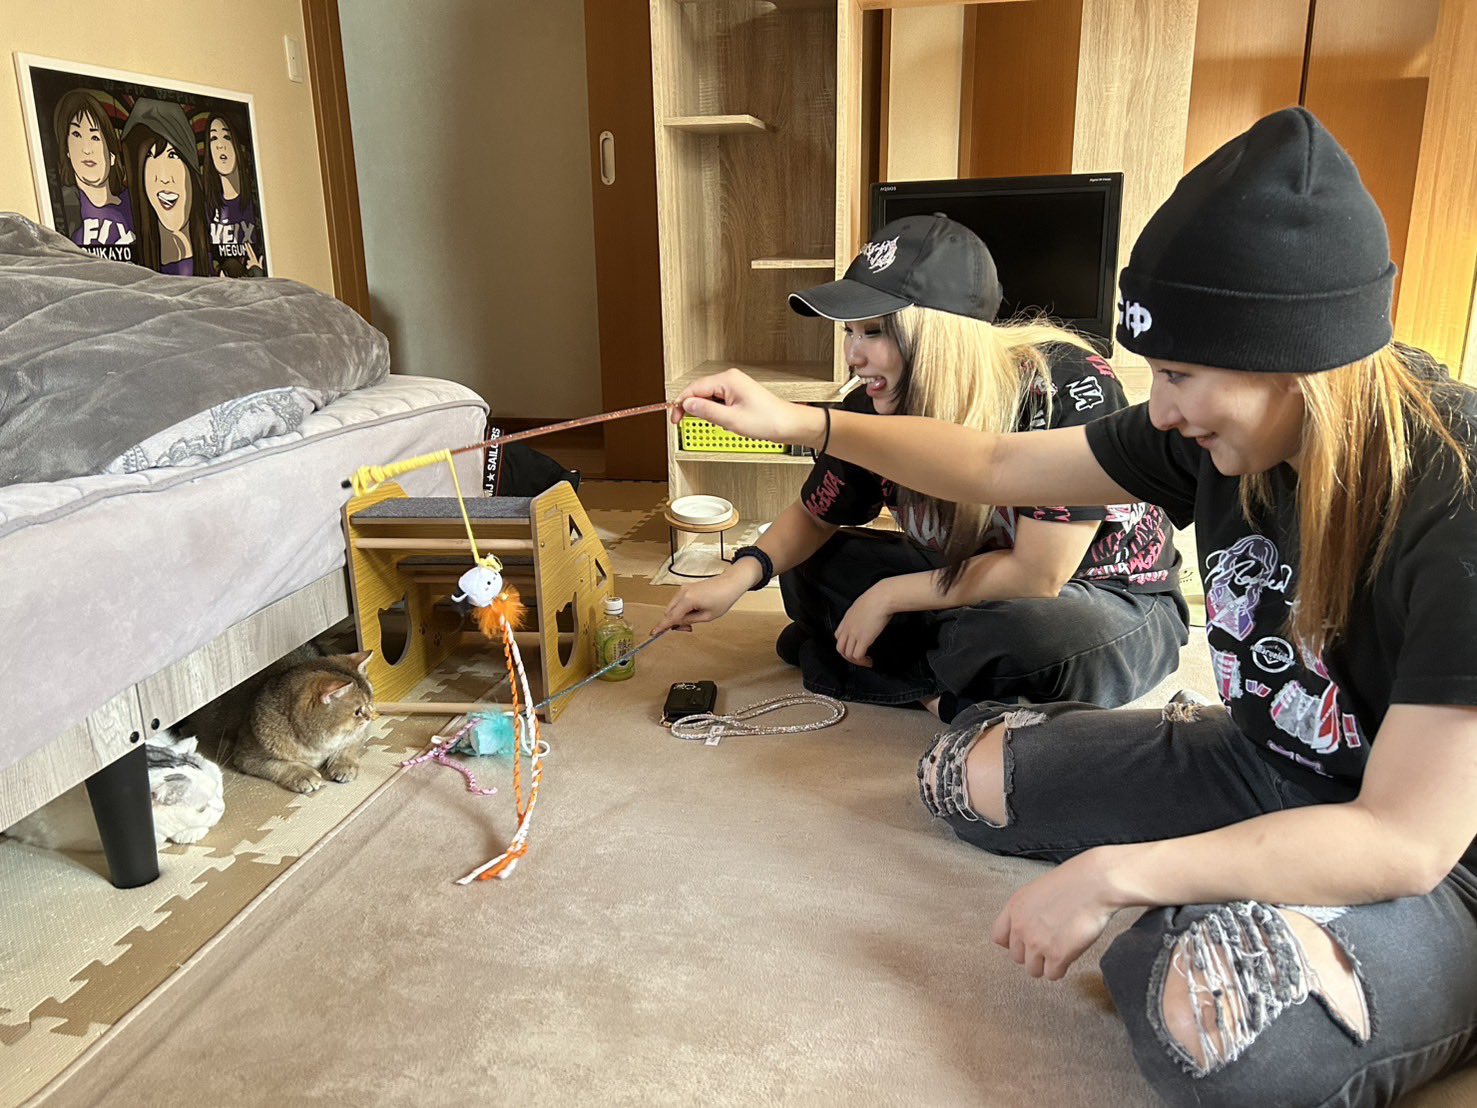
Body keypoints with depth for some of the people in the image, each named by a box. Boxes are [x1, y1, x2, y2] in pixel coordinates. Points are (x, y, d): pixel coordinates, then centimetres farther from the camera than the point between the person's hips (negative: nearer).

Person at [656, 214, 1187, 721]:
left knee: (1046, 639, -40)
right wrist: (740, 575, -16)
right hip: (979, 589, 6)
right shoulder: (875, 407, -13)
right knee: (810, 569, 0)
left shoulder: (1068, 387, -30)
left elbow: (1038, 575, -28)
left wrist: (888, 596, -21)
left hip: (1113, 599, -5)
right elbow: (814, 516, 3)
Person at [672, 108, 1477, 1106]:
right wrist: (795, 422, -2)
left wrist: (1110, 876, -29)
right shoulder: (1215, 434, -11)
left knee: (1214, 1023, -39)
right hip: (1266, 771, 7)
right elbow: (998, 466, 0)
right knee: (962, 771, 5)